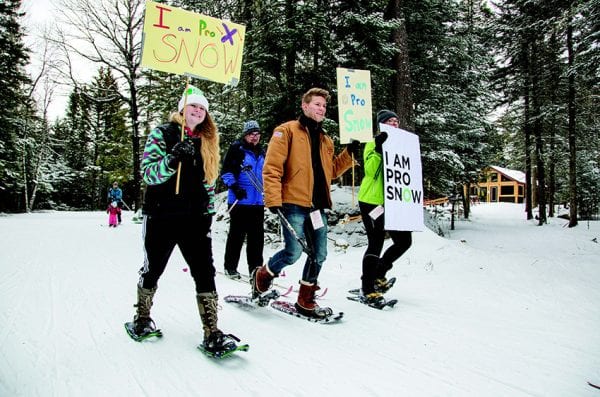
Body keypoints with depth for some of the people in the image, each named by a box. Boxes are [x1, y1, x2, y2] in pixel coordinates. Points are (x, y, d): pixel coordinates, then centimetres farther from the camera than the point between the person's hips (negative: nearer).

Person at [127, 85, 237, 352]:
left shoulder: (207, 141, 14)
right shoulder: (162, 134, -1)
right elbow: (148, 173, -11)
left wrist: (209, 212, 12)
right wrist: (173, 159, -28)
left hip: (195, 219, 3)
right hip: (162, 217, -3)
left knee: (205, 273, -6)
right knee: (153, 270, 12)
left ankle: (212, 333, -1)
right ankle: (142, 318, 37)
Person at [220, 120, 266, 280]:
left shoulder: (261, 152, 17)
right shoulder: (236, 148, -4)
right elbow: (226, 171, -8)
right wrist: (235, 187, -19)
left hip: (258, 201, 6)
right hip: (240, 200, -6)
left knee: (257, 235, 8)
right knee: (237, 234, 0)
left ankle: (255, 267, 18)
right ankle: (230, 267, 13)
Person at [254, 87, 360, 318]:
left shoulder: (325, 140, 21)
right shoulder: (287, 131, -1)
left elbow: (331, 170, 21)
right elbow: (272, 167, -9)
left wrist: (349, 154, 8)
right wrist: (273, 199, -17)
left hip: (317, 206, 7)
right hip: (293, 204, -7)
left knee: (319, 255, 6)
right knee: (293, 253, -9)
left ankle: (305, 301, 22)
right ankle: (262, 275, 20)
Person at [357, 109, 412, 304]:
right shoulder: (373, 143, -2)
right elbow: (370, 170, -17)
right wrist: (378, 149, -27)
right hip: (372, 201, -7)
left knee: (404, 241, 7)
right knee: (376, 243, -6)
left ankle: (378, 273, 26)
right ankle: (368, 289, 6)